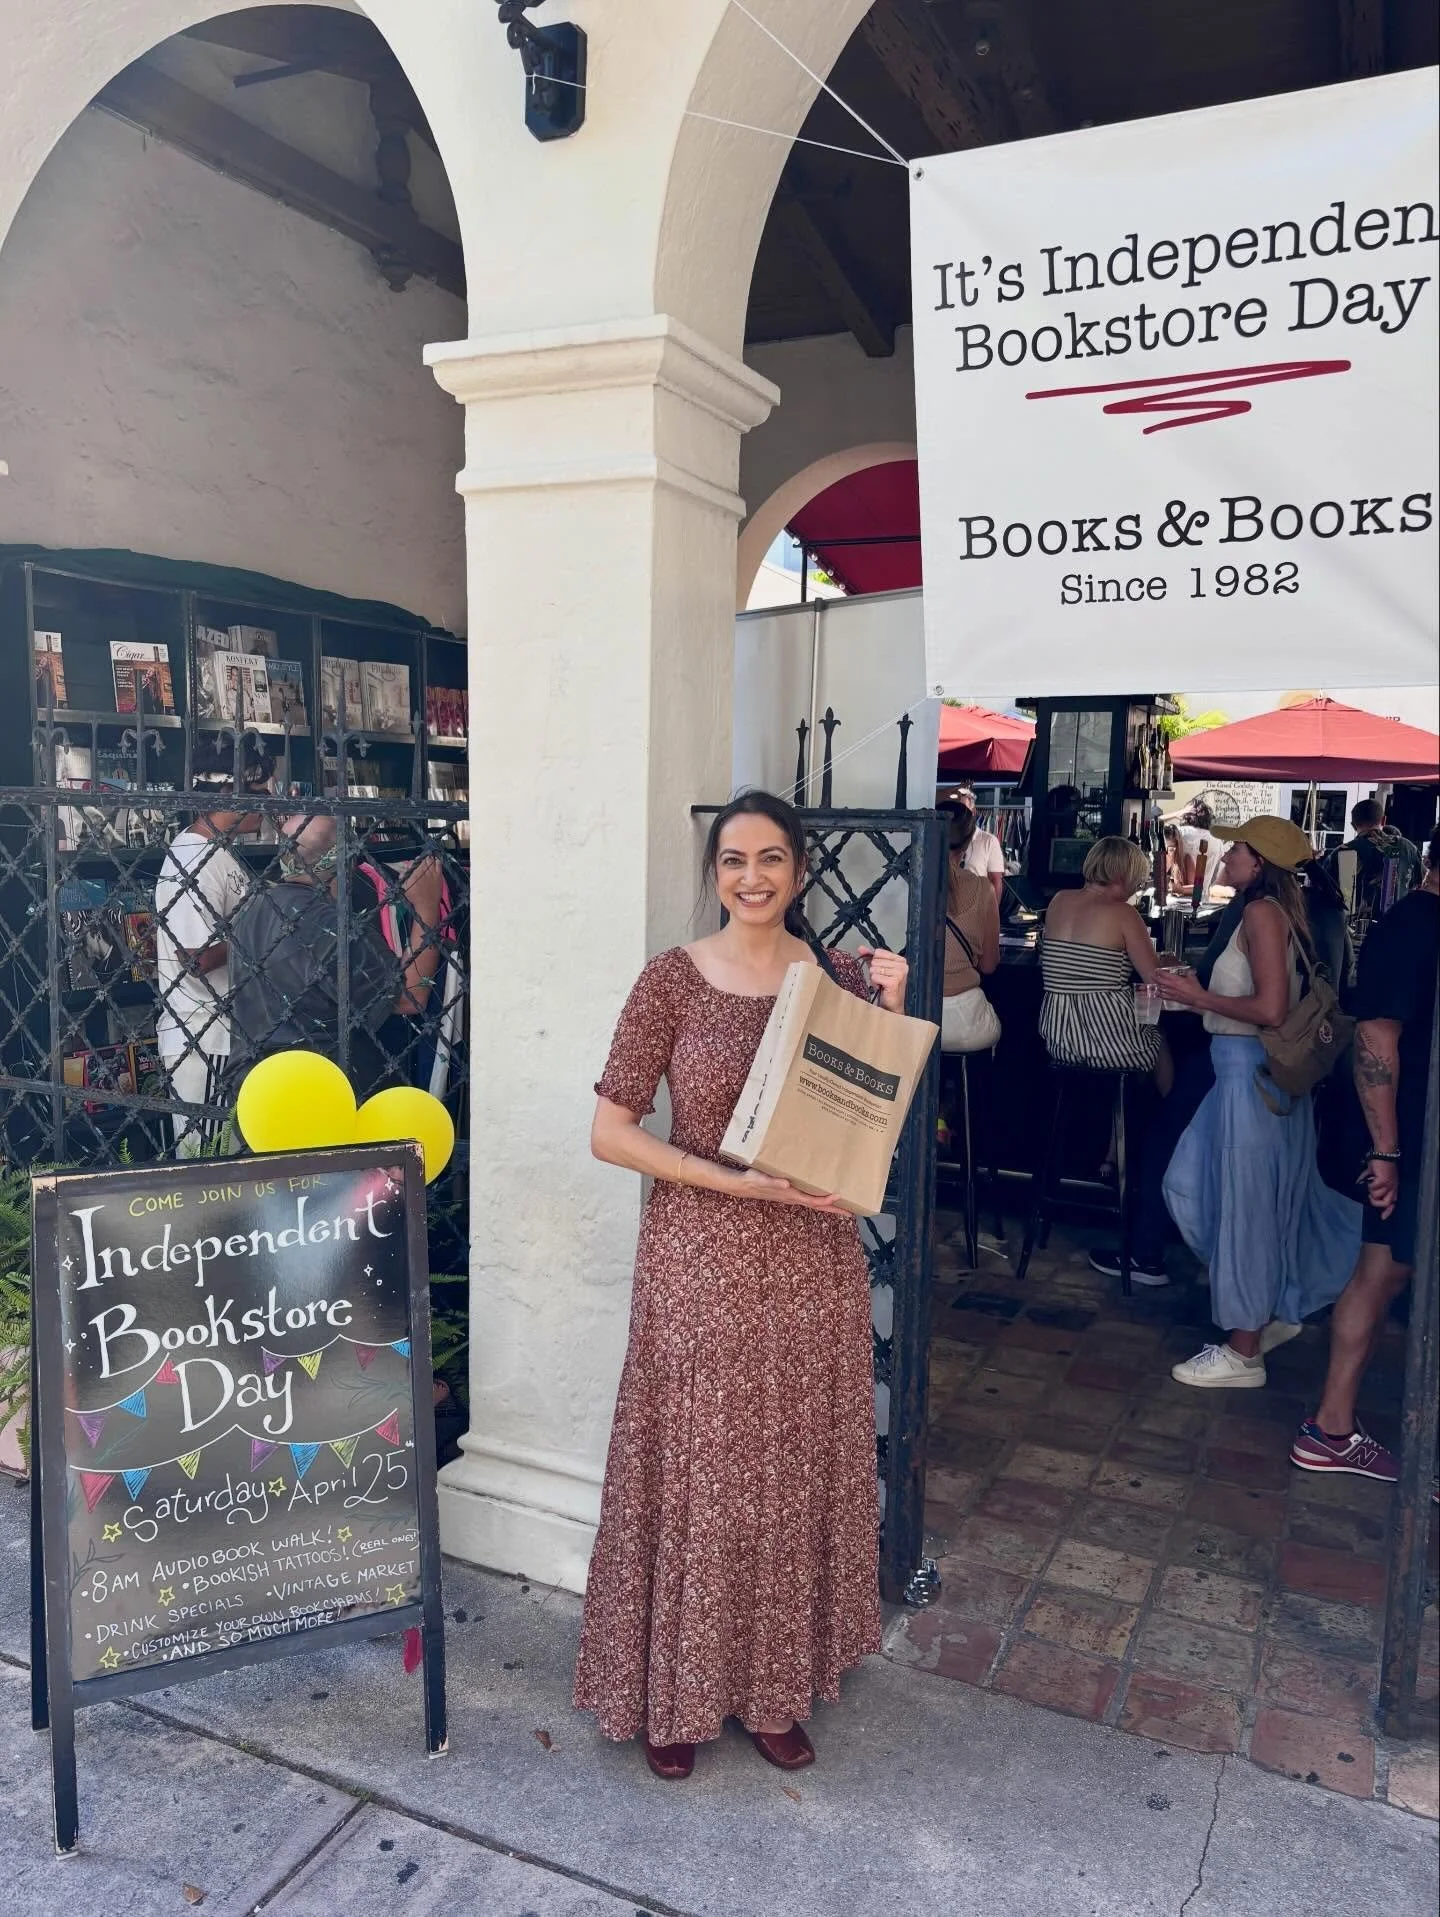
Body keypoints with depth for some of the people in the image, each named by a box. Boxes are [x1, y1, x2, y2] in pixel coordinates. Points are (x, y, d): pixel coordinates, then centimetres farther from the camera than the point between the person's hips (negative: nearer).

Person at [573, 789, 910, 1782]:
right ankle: (678, 1692, 31)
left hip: (813, 1263, 3)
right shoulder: (674, 979, -7)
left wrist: (891, 1010, -10)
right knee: (695, 1475, 8)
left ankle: (776, 1686, 36)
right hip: (701, 1262, -3)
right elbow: (611, 1132, -9)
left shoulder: (840, 976, 2)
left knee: (797, 1472, 14)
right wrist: (738, 1182, -18)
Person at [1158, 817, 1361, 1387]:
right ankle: (1272, 1312, 29)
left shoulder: (1262, 912, -16)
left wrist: (1201, 998, -13)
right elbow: (1268, 999, 11)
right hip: (1243, 1071, 10)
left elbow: (1271, 1009, -24)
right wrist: (1201, 994, 11)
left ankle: (1244, 1353, 15)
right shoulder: (1273, 911, 12)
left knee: (1244, 1204, 1)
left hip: (1253, 1074, -10)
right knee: (1189, 1184, 17)